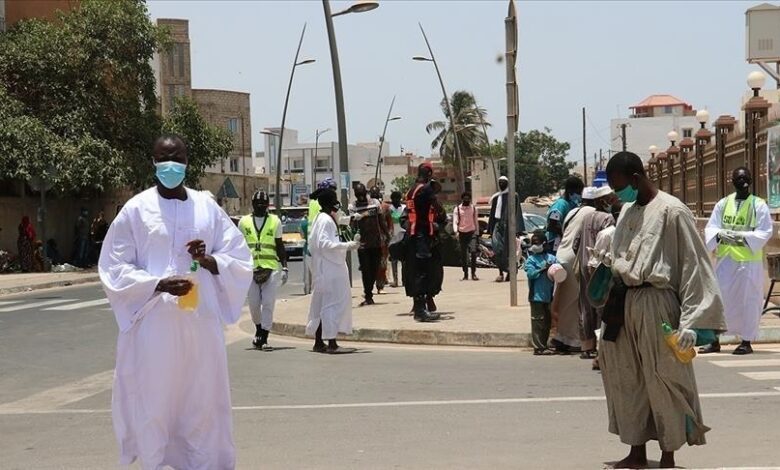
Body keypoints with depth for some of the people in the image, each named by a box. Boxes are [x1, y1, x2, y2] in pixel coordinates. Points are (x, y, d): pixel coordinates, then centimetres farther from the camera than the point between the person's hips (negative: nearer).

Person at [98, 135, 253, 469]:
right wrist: (159, 284, -17)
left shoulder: (208, 208, 8)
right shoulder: (135, 210, 0)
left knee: (203, 404, 7)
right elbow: (113, 269, -2)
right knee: (152, 405, 0)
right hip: (152, 323, -2)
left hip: (200, 321, 3)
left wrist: (209, 260, -11)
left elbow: (241, 262, 10)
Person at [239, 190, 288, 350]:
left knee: (268, 303, -6)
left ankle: (264, 338, -3)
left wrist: (284, 267, 5)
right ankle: (259, 329, 30)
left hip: (271, 268, -1)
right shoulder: (244, 222, 8)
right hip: (251, 268, 1)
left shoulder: (275, 221, 6)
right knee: (254, 304, 4)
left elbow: (280, 246, 10)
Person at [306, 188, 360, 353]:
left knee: (321, 304, 13)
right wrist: (347, 245, -23)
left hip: (324, 269, 10)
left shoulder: (320, 218, 15)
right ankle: (331, 343, -11)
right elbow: (324, 243, -23)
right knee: (334, 303, -10)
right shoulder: (326, 220, -14)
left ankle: (319, 342, 18)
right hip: (329, 269, -10)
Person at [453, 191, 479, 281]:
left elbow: (476, 222, 14)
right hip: (462, 233, 0)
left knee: (473, 251, -16)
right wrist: (456, 231, -19)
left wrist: (477, 233, 11)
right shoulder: (457, 209, 3)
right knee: (463, 254, 3)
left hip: (472, 233, 0)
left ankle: (473, 273, -13)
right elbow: (455, 221, -4)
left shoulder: (473, 208, 9)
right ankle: (465, 274, 10)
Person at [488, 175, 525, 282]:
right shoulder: (496, 197, 17)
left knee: (507, 249, -2)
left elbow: (517, 212, -3)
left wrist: (517, 228, -12)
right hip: (498, 224, 4)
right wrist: (490, 230, 15)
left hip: (508, 224, -4)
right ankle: (501, 272, -4)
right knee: (497, 247, -10)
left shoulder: (513, 196, 2)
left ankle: (509, 272, 9)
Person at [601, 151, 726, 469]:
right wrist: (612, 304, 15)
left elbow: (693, 266, -13)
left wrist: (691, 321, -17)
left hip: (656, 305, -7)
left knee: (663, 381, 1)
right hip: (625, 303, 7)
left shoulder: (672, 211, -12)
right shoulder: (627, 211, 11)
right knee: (627, 381, 12)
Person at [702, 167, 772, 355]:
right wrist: (720, 234, -19)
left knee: (747, 300, 1)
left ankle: (747, 342, 10)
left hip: (748, 260, -3)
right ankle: (715, 341, 11)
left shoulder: (759, 205, -3)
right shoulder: (723, 204, 7)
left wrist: (742, 236, -21)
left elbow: (765, 231, -7)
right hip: (724, 259, 3)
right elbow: (710, 227, 5)